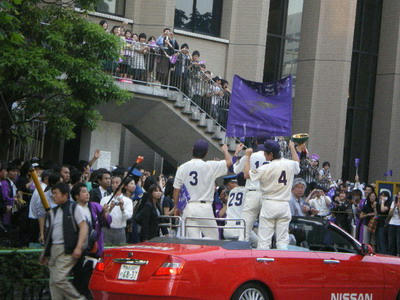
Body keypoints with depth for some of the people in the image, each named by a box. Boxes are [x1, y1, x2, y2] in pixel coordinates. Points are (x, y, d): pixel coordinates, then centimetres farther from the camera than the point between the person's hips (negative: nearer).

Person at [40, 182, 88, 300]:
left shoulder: (74, 208, -1)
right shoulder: (52, 212, 19)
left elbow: (84, 227, -8)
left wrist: (79, 247, -18)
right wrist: (45, 253, 17)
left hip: (67, 250, -8)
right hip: (53, 249, 8)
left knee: (59, 279, -18)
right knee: (53, 282, 3)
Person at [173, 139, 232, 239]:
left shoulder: (182, 168, 4)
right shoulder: (210, 166, -5)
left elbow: (176, 190, 7)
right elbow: (229, 162, 3)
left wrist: (176, 207, 20)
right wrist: (225, 150, 24)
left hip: (188, 208, 3)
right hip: (205, 207, -3)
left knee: (193, 239, 4)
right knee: (213, 236, 5)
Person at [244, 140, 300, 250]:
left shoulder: (265, 168, -12)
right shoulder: (290, 164, 2)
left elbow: (247, 174, -2)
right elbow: (297, 162, 28)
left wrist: (248, 156, 8)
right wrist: (292, 148, 42)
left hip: (269, 204, -4)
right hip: (284, 205, 4)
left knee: (264, 240, -1)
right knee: (283, 240, 6)